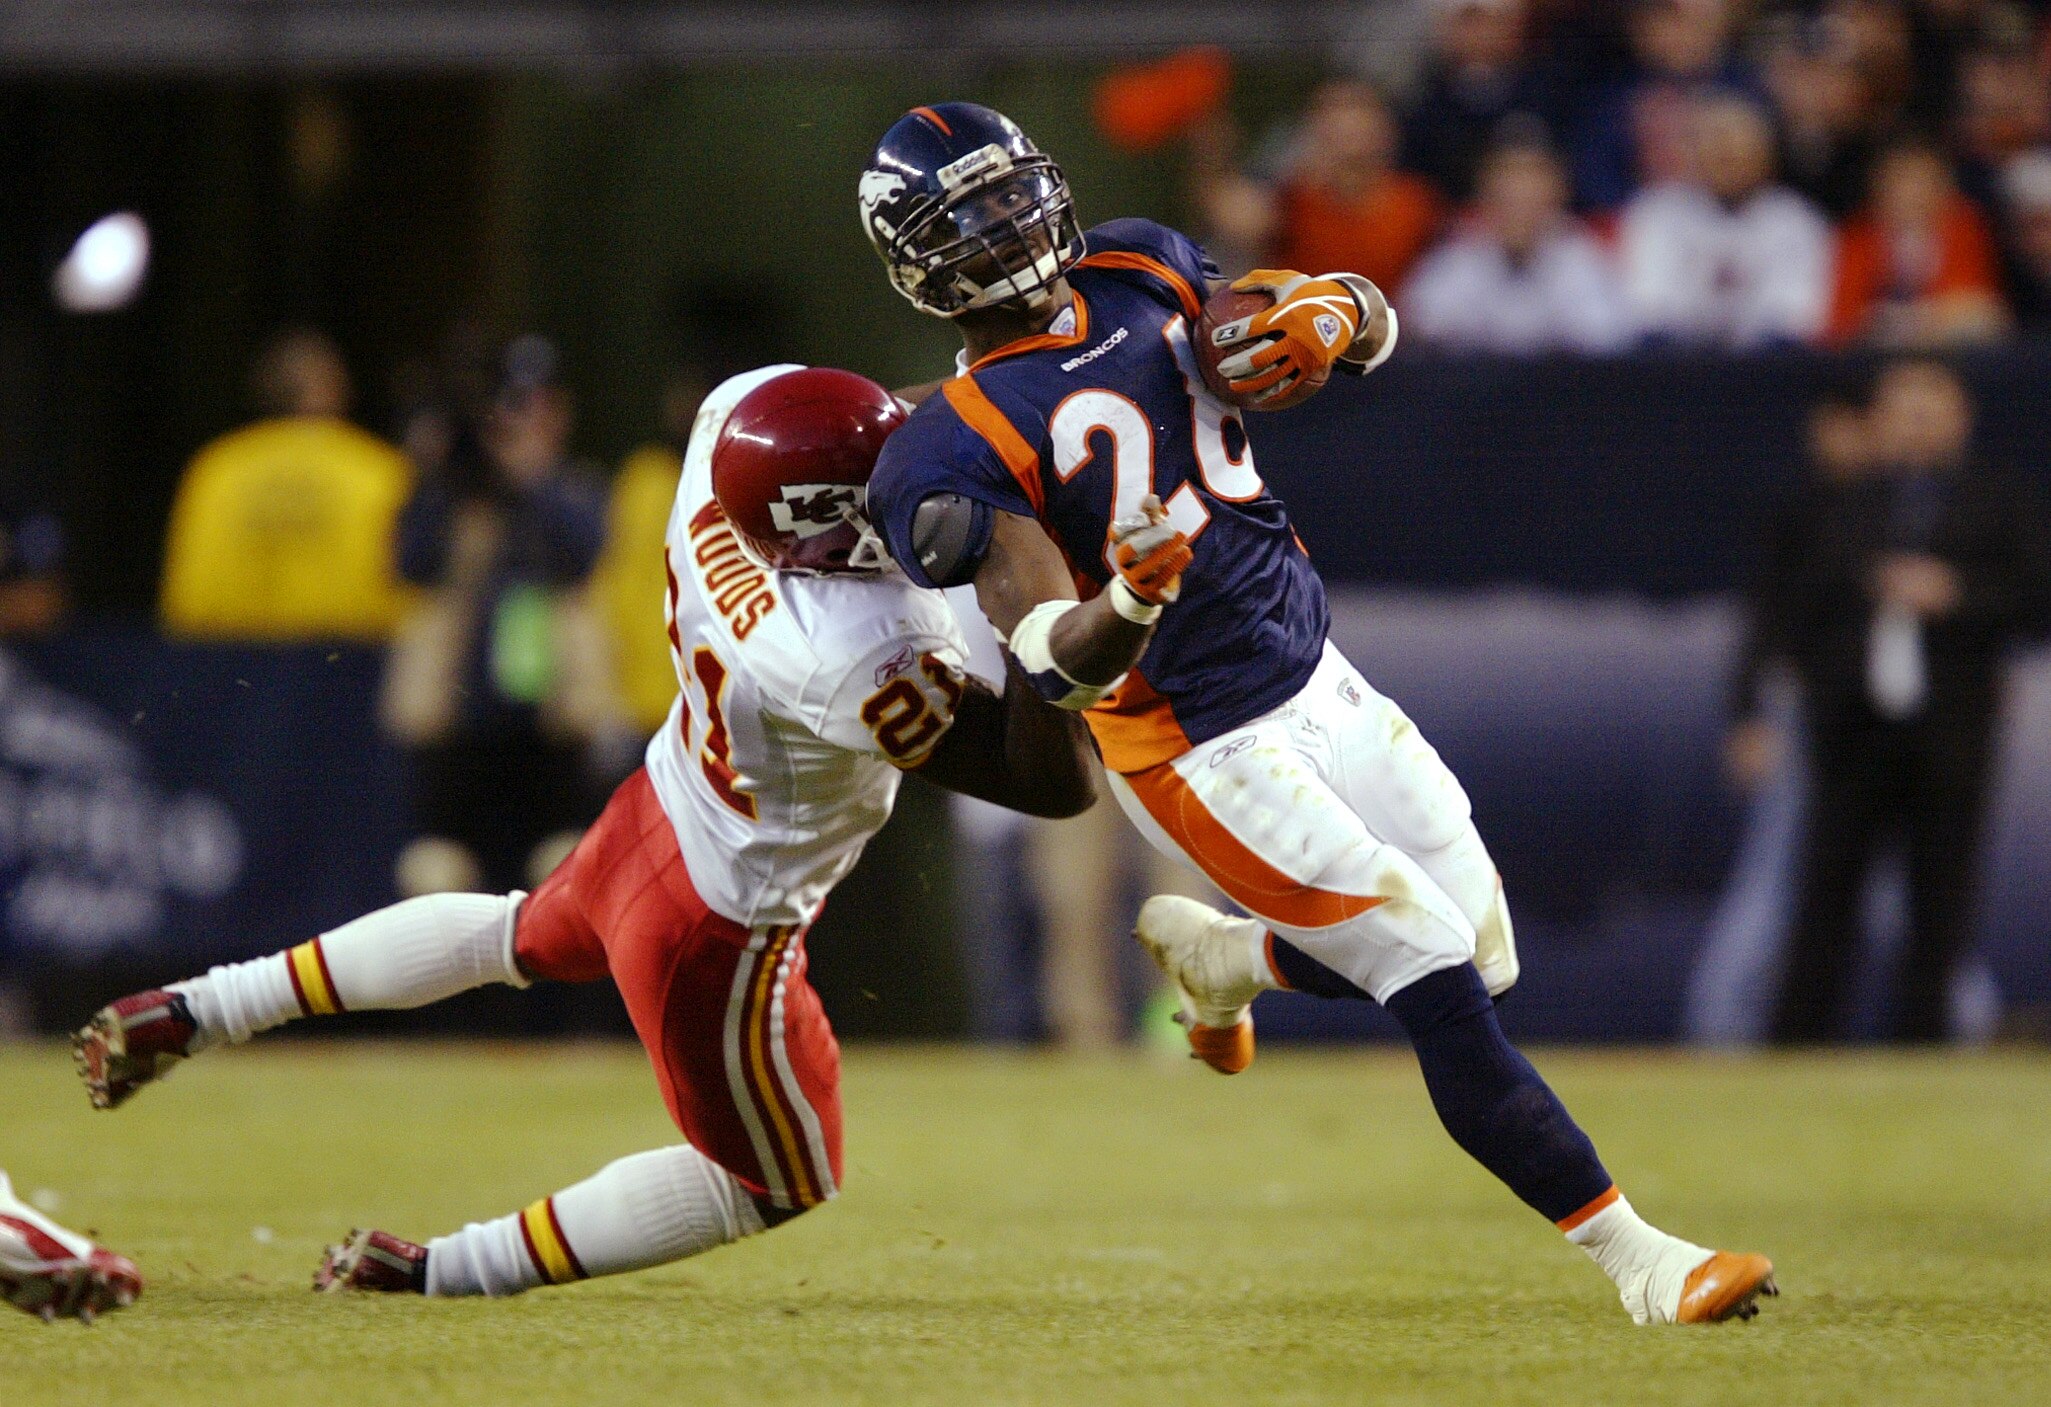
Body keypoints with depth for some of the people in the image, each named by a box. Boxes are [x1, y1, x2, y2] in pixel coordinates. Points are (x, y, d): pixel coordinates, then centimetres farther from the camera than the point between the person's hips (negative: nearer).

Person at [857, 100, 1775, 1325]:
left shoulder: (1139, 275, 4)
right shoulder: (964, 443, -16)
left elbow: (1371, 323, 13)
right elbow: (1059, 660, -26)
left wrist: (1331, 321, -11)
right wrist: (1128, 605, -48)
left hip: (1316, 675, 7)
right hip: (1206, 752, -7)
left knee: (1483, 957, 11)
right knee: (1443, 988, -13)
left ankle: (1214, 953, 33)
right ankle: (1634, 1258, -8)